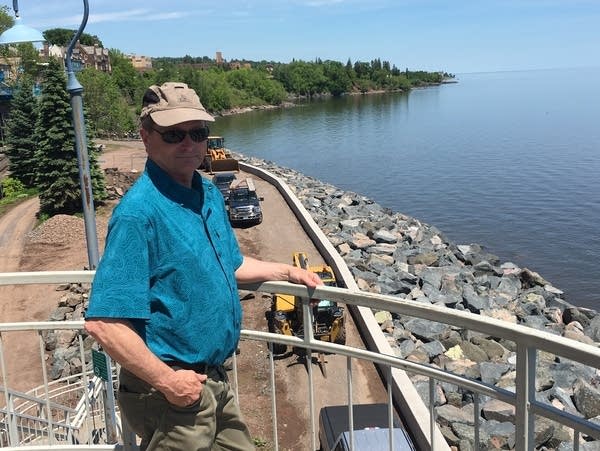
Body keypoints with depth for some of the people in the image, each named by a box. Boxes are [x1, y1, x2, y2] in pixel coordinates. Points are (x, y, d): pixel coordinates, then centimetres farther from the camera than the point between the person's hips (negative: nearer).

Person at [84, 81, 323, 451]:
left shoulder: (210, 194, 4)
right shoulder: (139, 212, -23)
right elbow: (103, 322, -27)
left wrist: (287, 271, 20)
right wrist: (168, 381, -23)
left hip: (215, 380, 8)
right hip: (172, 391, -8)